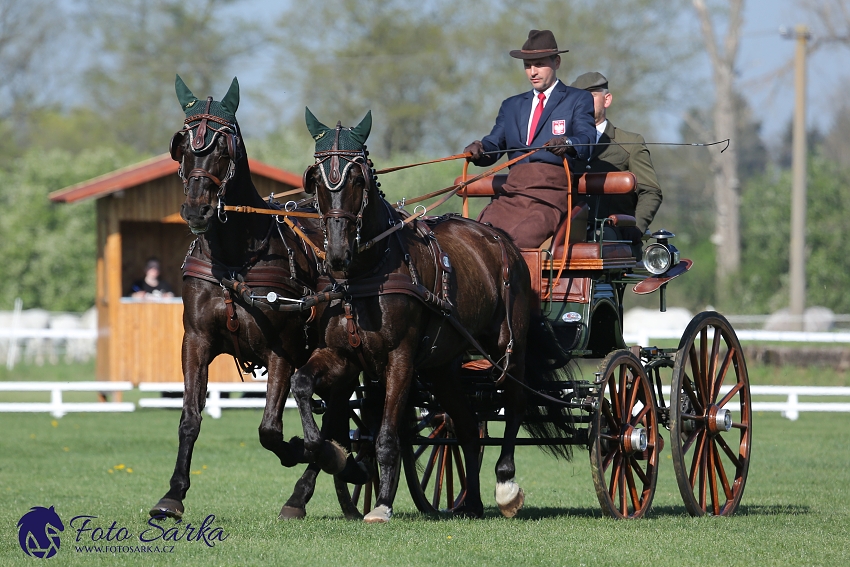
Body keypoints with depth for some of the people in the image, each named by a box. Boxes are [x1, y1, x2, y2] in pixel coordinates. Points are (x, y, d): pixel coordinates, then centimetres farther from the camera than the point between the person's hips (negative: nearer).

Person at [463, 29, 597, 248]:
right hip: (512, 194, 4)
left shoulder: (578, 100, 12)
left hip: (552, 193, -4)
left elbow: (586, 140, -5)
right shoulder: (512, 106, 28)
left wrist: (567, 144, -29)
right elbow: (494, 145, 18)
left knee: (524, 237, -34)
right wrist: (478, 150, -8)